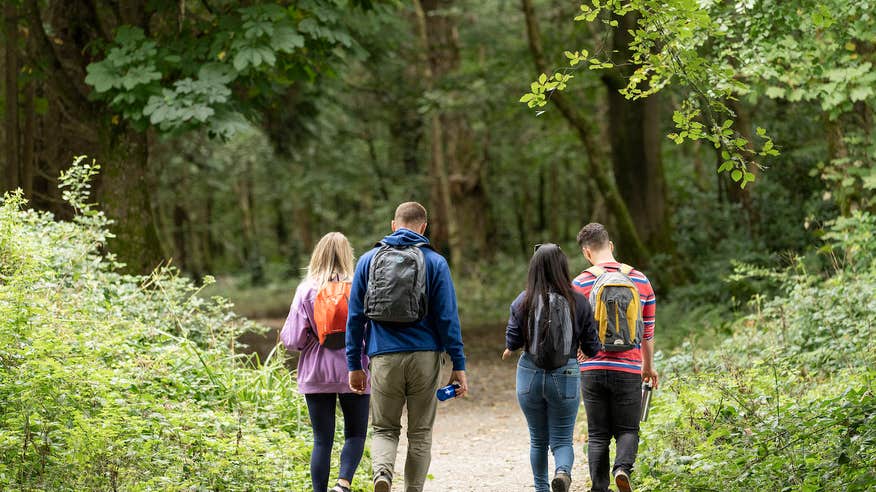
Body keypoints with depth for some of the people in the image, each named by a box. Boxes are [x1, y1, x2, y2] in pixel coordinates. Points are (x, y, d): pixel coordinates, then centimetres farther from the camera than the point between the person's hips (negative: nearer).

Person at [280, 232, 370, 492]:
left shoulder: (306, 290, -4)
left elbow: (292, 339, -5)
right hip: (353, 372, -1)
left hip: (316, 373, 1)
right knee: (355, 434, 11)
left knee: (322, 440, 8)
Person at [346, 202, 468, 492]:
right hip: (425, 358, -1)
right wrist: (458, 365, 0)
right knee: (420, 433, 11)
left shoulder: (368, 260, 7)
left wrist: (354, 365, 10)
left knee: (384, 429, 10)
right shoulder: (435, 262, 1)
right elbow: (447, 317, -3)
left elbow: (355, 316, 6)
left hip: (384, 358, 1)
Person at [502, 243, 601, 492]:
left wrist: (510, 348, 18)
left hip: (530, 376, 1)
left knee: (538, 440, 17)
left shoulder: (523, 302, -7)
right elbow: (592, 347, -3)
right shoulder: (579, 303, -7)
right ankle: (563, 471, -23)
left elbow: (512, 342, -5)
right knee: (562, 439, 6)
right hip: (565, 378, -1)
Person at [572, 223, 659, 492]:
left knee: (598, 435, 9)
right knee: (627, 429, 10)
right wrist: (648, 366, 22)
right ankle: (623, 467, -18)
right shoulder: (640, 281, 3)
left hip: (592, 369, 0)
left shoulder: (581, 284, -4)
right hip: (629, 370, 1)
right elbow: (648, 331, 9)